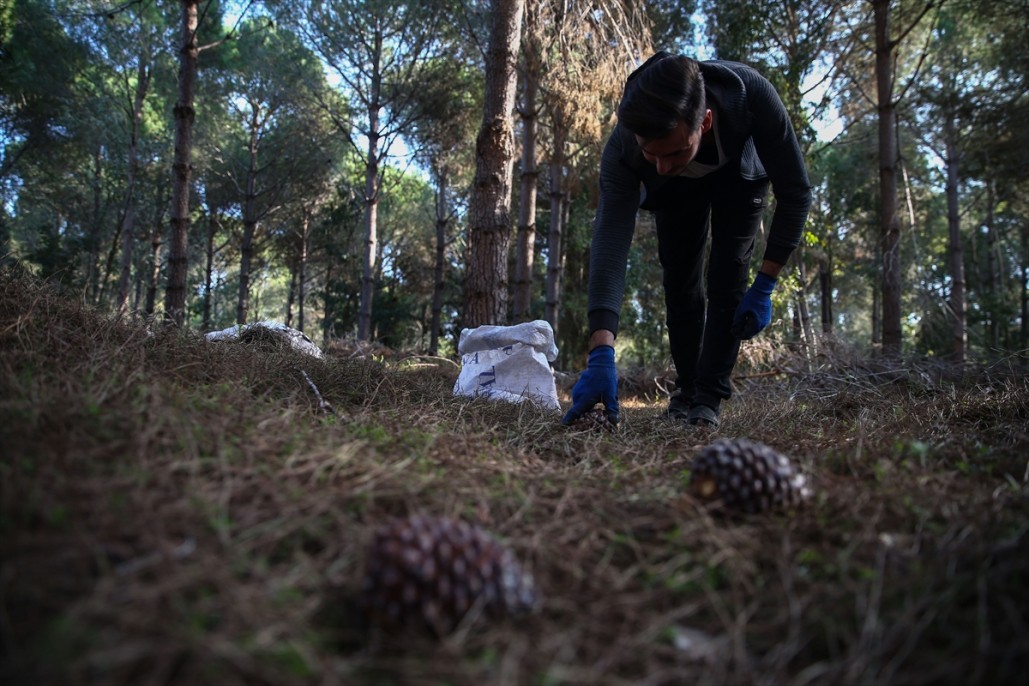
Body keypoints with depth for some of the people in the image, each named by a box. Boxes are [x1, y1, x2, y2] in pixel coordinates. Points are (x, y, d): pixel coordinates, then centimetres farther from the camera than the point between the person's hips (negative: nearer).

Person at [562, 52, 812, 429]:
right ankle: (687, 388, 17)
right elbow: (610, 242, -48)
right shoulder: (623, 147, -41)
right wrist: (601, 353, -58)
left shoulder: (752, 94, -43)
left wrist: (763, 288, -32)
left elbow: (795, 191, -30)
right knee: (679, 281, -3)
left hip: (739, 175, -1)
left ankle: (708, 398, -7)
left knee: (727, 277, -16)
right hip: (677, 189, 1)